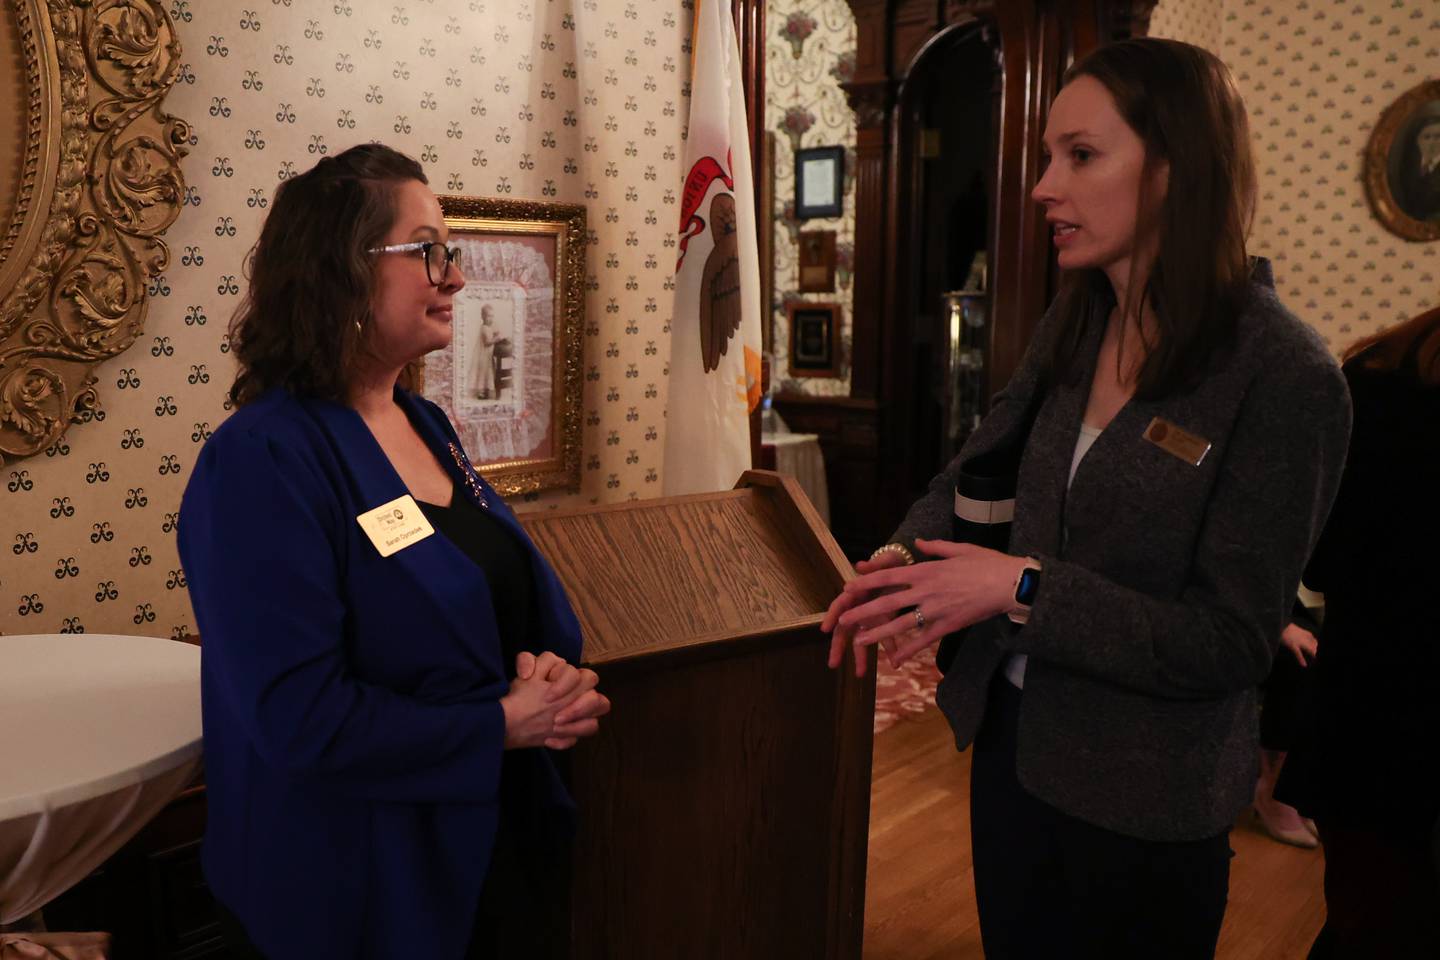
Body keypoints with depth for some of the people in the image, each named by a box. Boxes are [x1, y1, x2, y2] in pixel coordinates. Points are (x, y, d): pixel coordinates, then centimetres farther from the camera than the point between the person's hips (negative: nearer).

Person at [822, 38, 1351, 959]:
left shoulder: (1287, 380, -21)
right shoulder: (1073, 327, -1)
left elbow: (1232, 641, -21)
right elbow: (976, 469, 9)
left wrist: (1023, 587, -27)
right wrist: (905, 557, -11)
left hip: (1144, 801, -6)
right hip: (1013, 735, 6)